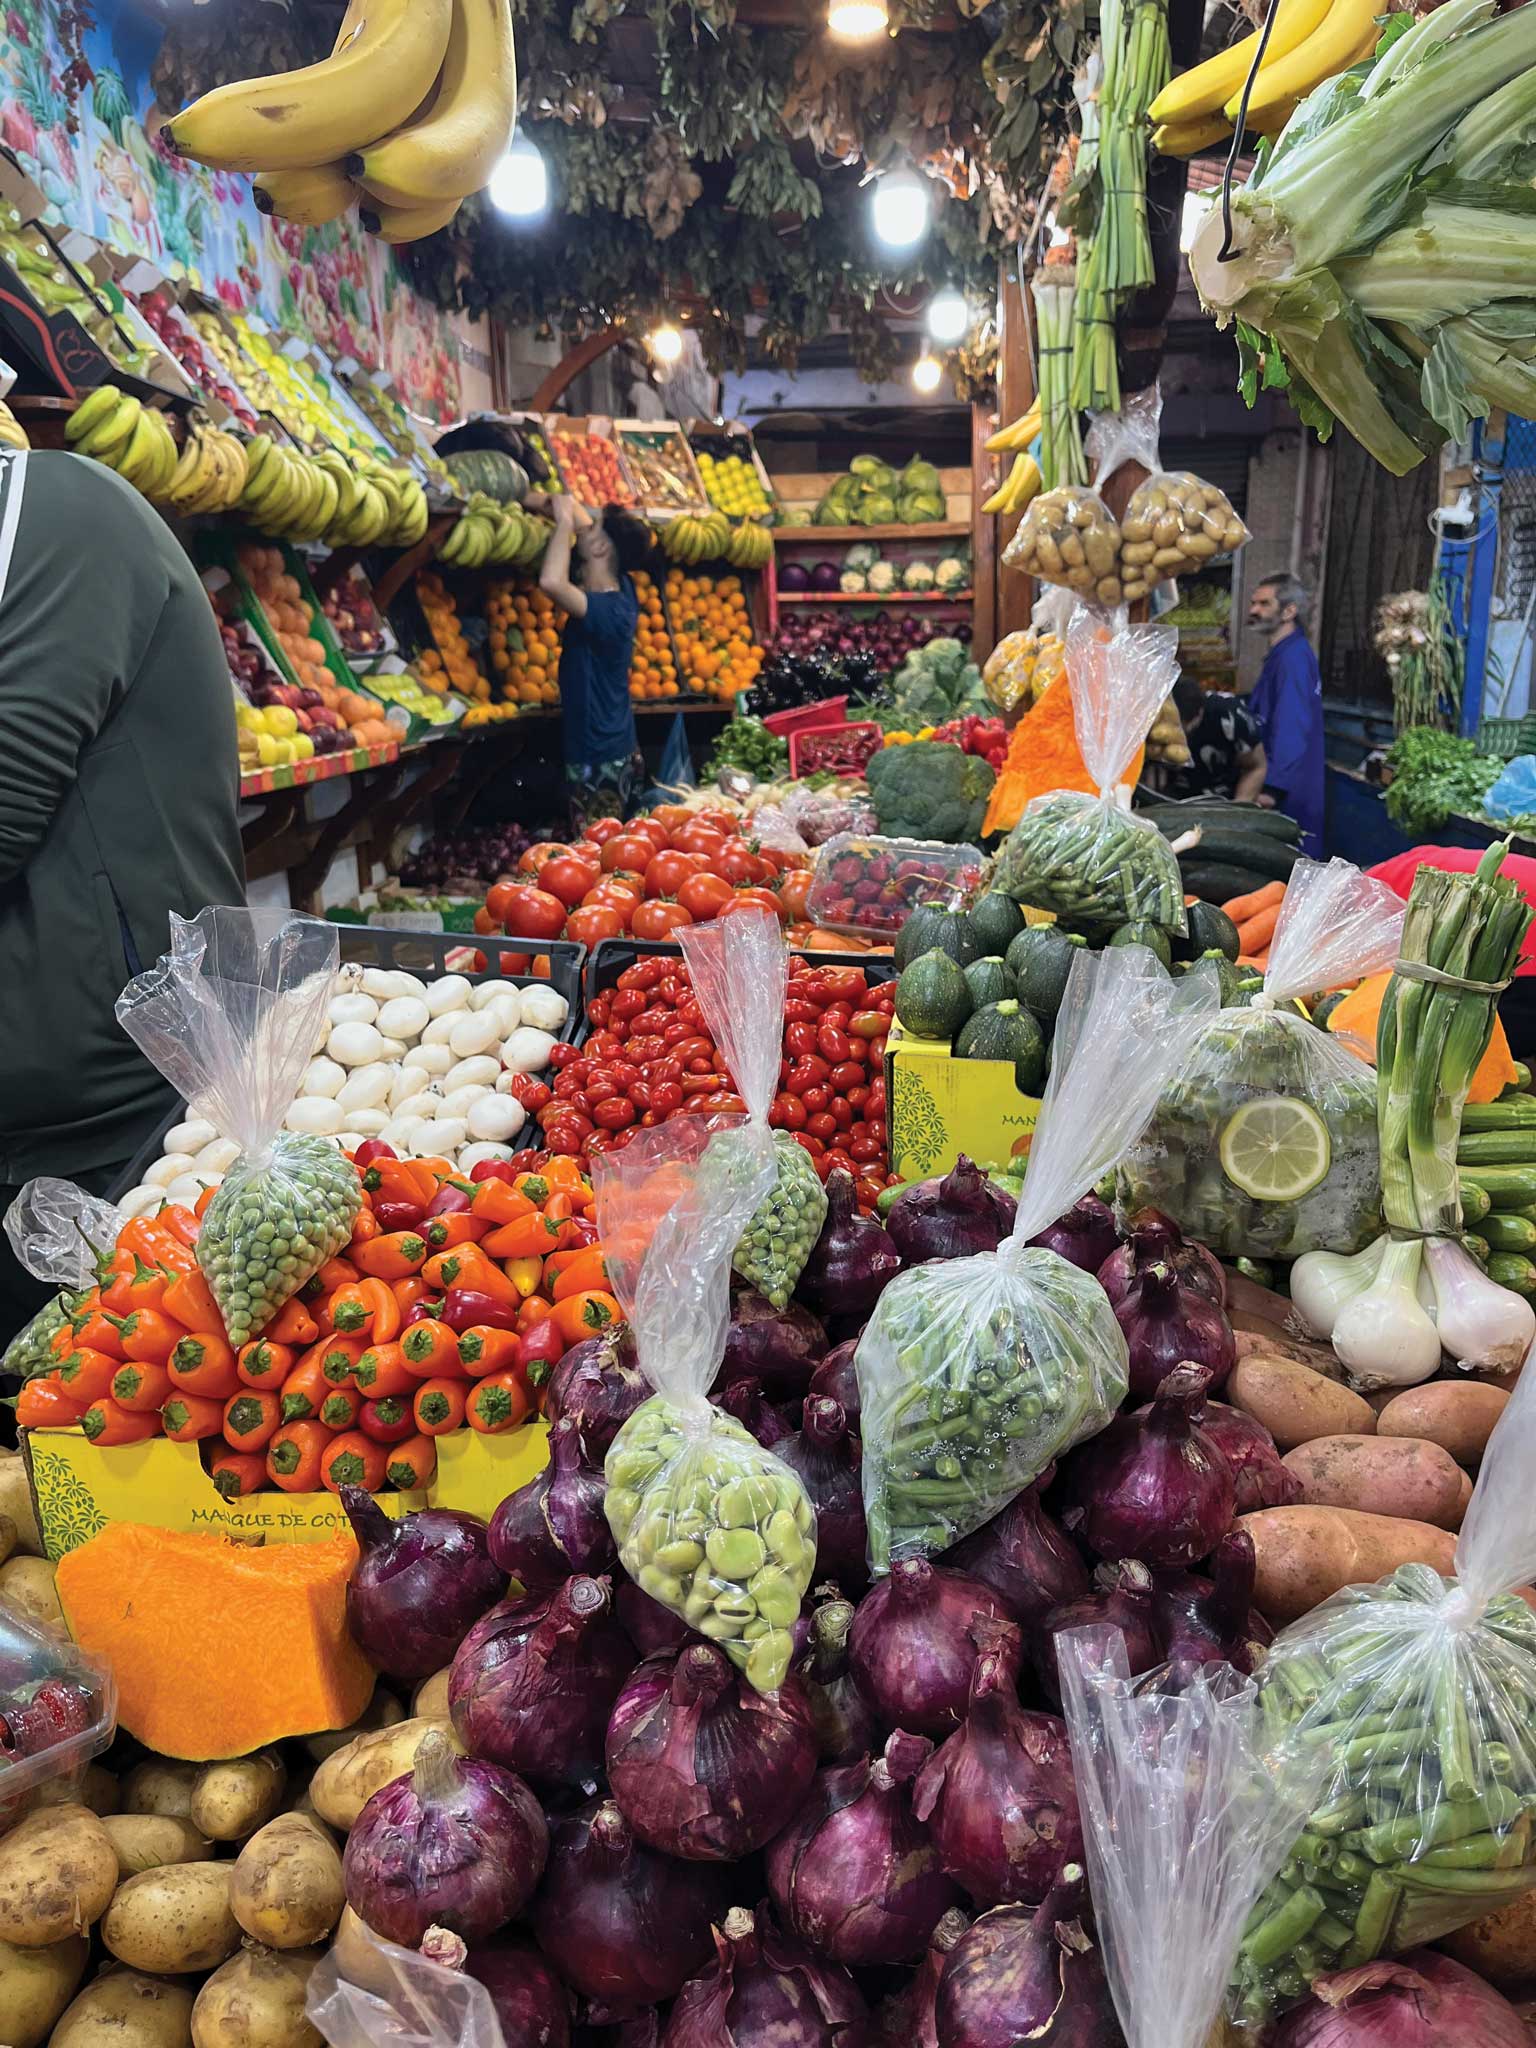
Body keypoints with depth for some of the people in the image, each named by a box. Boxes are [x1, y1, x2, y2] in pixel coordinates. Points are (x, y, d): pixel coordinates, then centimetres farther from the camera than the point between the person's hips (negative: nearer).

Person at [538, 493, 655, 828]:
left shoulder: (605, 609, -24)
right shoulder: (622, 589, 2)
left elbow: (551, 582, -41)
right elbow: (584, 526, 17)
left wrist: (565, 520, -26)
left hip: (598, 761, -9)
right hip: (621, 750, 9)